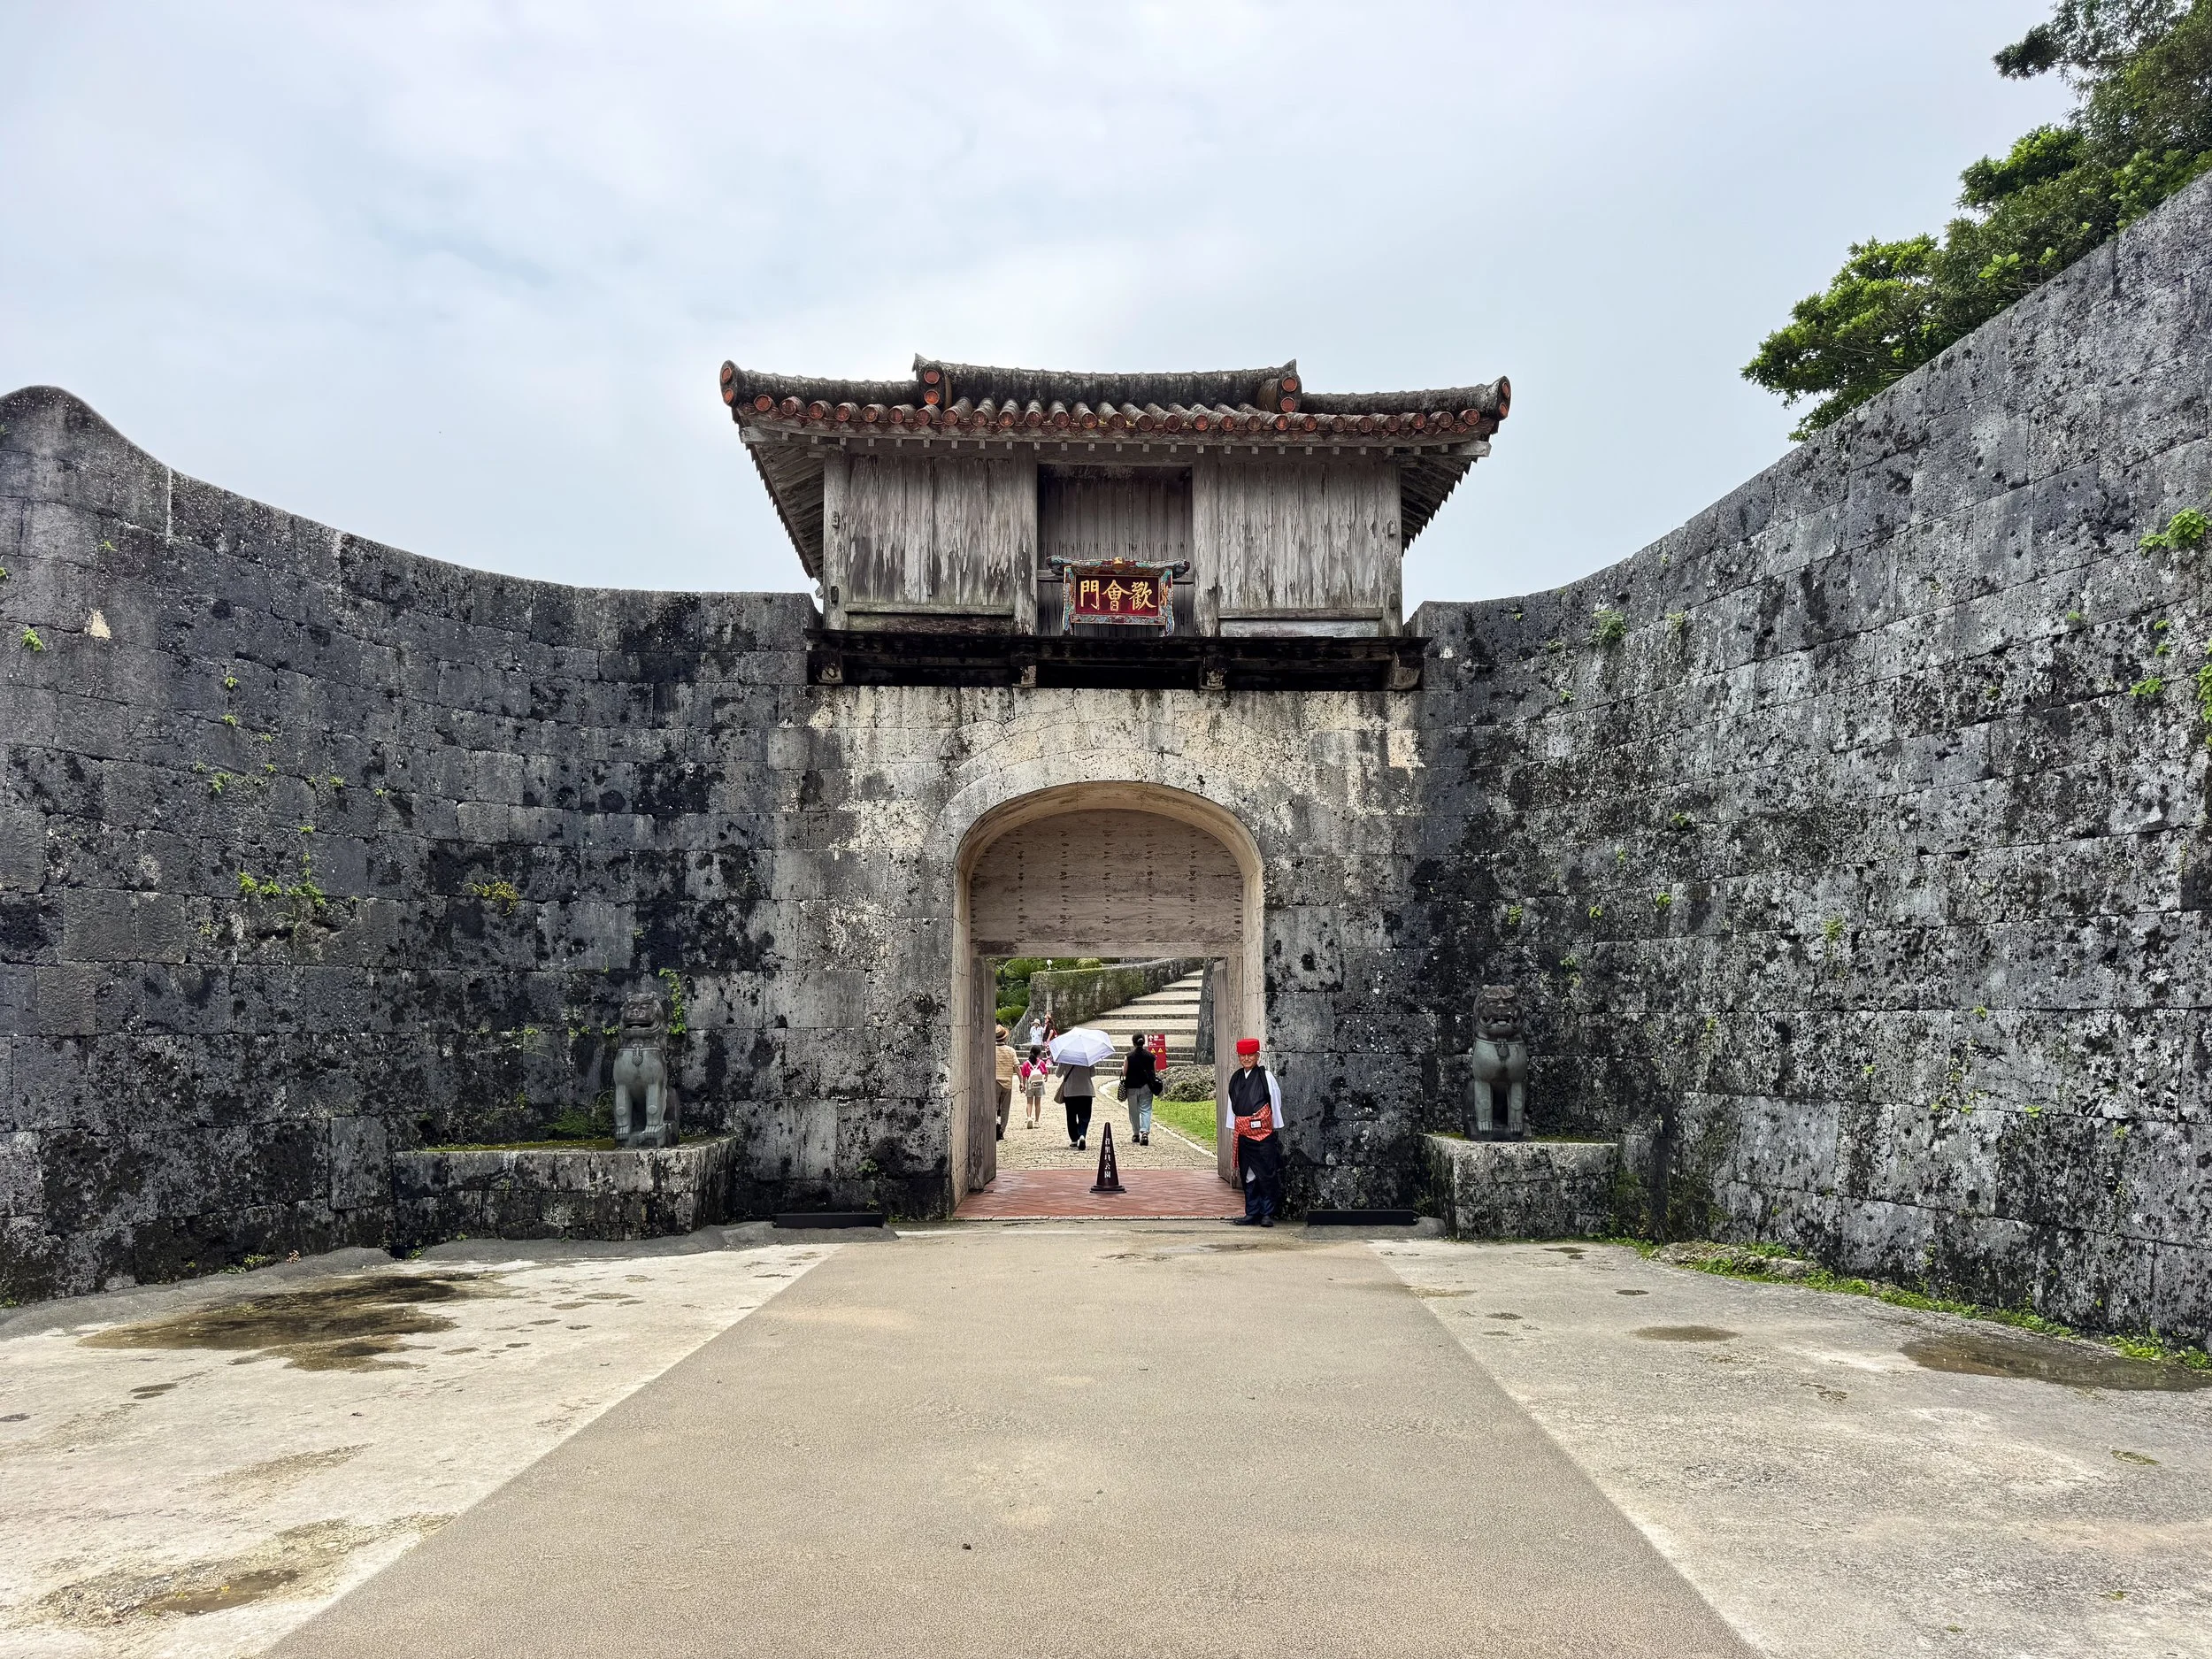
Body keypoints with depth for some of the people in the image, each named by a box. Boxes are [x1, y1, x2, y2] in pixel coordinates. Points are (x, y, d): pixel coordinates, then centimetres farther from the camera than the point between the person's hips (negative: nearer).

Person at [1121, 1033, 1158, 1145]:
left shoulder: (1129, 1056, -9)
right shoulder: (1151, 1056, -3)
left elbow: (1124, 1073, -6)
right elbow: (1155, 1072, 3)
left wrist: (1123, 1068, 15)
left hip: (1132, 1087, -1)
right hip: (1146, 1087, 1)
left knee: (1134, 1111, 12)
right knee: (1146, 1110, 0)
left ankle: (1136, 1134, 21)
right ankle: (1145, 1132, -20)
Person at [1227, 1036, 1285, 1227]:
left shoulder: (1266, 1076, -5)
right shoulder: (1235, 1078, 9)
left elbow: (1275, 1102, 0)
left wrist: (1277, 1129, 3)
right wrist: (1234, 1127, 13)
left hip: (1264, 1132, -5)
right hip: (1243, 1133, 5)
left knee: (1267, 1174, -3)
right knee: (1248, 1175, 9)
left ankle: (1268, 1214, 6)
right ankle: (1252, 1213, 16)